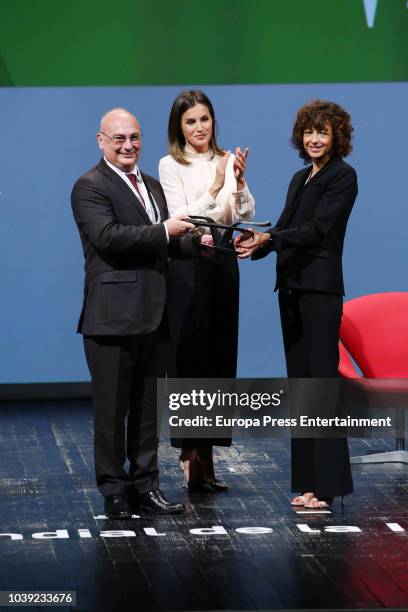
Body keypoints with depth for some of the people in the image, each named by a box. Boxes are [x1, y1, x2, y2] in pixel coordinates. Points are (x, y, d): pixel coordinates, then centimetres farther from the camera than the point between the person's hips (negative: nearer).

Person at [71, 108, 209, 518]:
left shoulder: (152, 187, 19)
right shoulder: (90, 187, -7)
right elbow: (108, 236, -21)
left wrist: (194, 243, 3)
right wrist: (164, 232, -20)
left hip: (152, 315, 8)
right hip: (113, 314, -8)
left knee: (147, 405, 12)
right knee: (111, 408, 0)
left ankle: (144, 484, 20)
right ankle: (113, 489, 7)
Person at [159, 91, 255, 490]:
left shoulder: (226, 160, 9)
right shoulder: (171, 165, -4)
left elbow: (245, 214, 6)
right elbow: (180, 218, -10)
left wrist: (238, 181, -10)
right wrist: (215, 187, -18)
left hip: (223, 261, 5)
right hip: (188, 263, -5)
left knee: (218, 355, 6)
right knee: (190, 355, -4)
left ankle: (203, 454, 12)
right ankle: (191, 455, 1)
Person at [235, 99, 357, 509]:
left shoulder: (343, 176, -7)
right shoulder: (301, 178, 18)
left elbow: (317, 228, -16)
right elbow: (285, 229, 16)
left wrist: (269, 238, -22)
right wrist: (256, 245, -2)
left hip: (320, 290, -9)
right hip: (292, 287, 9)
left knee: (321, 379, -9)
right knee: (299, 382, 9)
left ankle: (328, 484, -7)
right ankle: (307, 480, 13)